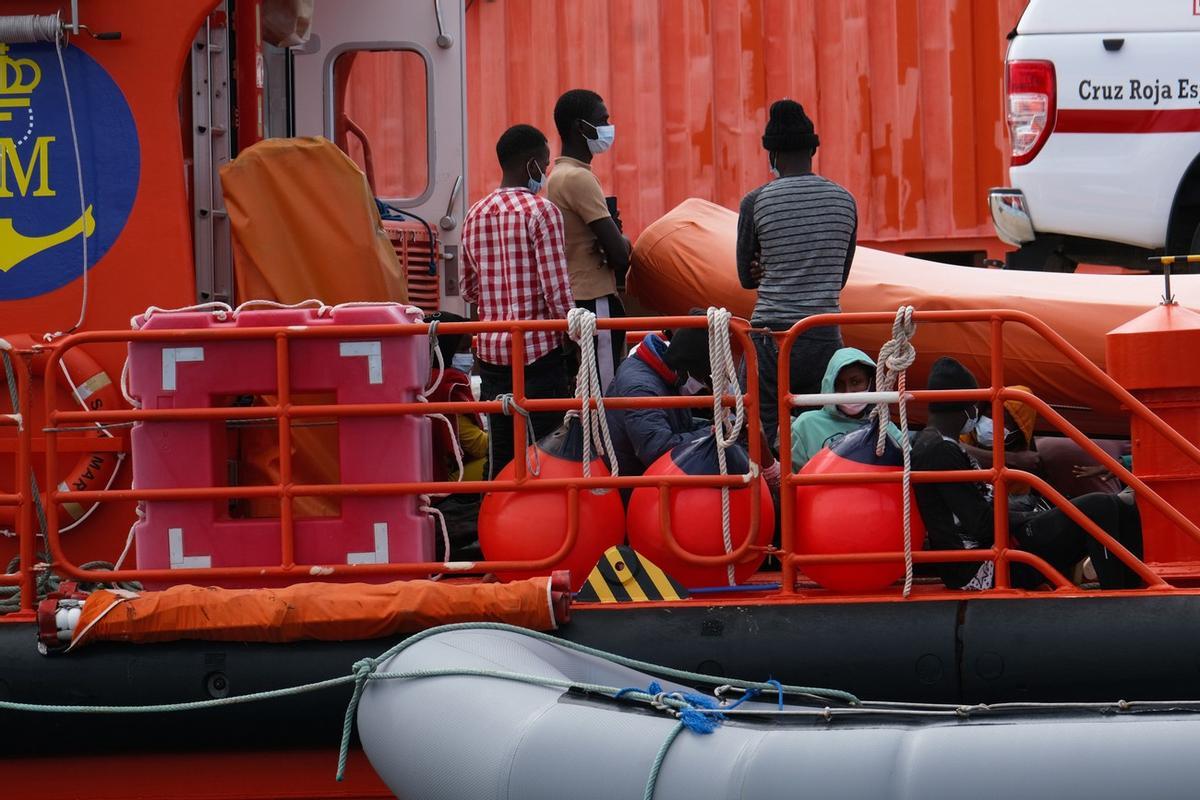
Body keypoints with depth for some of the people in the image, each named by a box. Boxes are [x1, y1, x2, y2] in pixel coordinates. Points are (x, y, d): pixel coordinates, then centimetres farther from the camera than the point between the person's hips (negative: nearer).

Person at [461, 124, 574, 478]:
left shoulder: (475, 216, 9)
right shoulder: (542, 211, -10)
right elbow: (558, 292, -14)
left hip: (491, 350, 6)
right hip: (539, 350, -6)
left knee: (500, 455, 9)